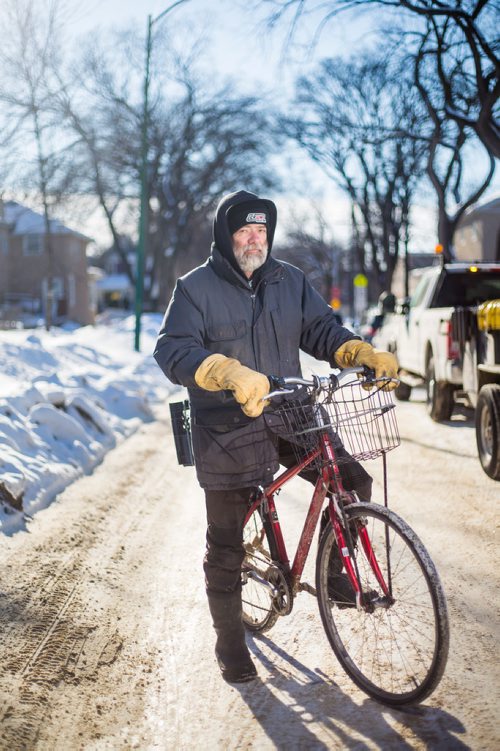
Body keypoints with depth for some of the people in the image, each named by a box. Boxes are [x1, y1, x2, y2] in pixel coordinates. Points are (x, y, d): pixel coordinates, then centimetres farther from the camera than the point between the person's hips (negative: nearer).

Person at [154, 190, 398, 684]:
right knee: (225, 546, 5)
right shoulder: (196, 288, -6)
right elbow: (173, 350, -19)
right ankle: (229, 642, 24)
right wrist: (231, 372, -37)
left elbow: (320, 329, 6)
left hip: (287, 420, 4)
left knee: (353, 483, -12)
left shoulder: (290, 281, 8)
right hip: (227, 433, -3)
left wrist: (364, 354, -16)